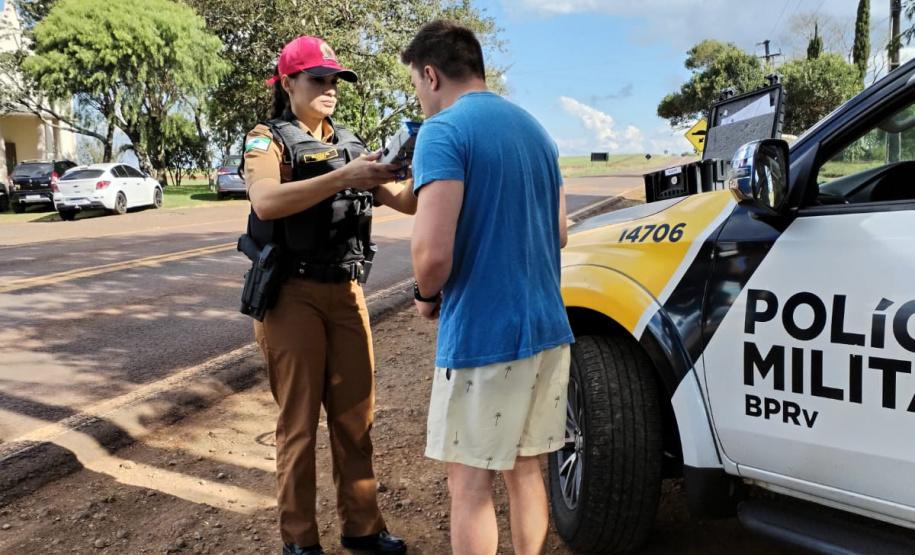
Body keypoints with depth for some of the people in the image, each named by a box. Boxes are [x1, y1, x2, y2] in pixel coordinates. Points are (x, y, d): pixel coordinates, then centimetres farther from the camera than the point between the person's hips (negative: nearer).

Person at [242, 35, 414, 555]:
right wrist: (343, 177, -32)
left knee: (356, 415, 9)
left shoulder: (352, 145, 13)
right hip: (292, 294, -5)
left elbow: (407, 202, 6)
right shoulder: (268, 141, -3)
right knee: (300, 420, 2)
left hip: (347, 293, 5)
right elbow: (267, 202, -24)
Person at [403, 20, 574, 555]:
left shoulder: (444, 131, -12)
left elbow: (434, 252, -21)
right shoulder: (535, 130, 13)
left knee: (470, 484, 6)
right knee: (525, 469, 20)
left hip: (481, 336, -8)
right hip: (547, 329, 8)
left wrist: (427, 295, -2)